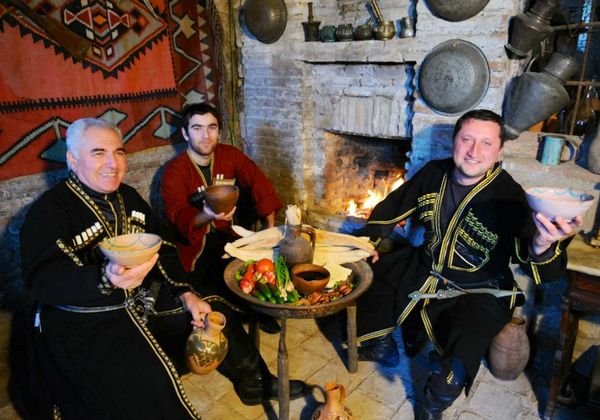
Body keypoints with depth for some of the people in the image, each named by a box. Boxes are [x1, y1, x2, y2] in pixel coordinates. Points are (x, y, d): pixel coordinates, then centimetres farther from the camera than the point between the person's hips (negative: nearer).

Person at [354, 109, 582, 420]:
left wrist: (541, 246, -48)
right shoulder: (433, 174, -6)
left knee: (453, 371, -26)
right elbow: (390, 209, 12)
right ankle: (382, 347, 32)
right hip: (422, 269, 6)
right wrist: (372, 242, 4)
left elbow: (544, 273, -26)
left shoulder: (510, 198, -20)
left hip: (478, 292, -5)